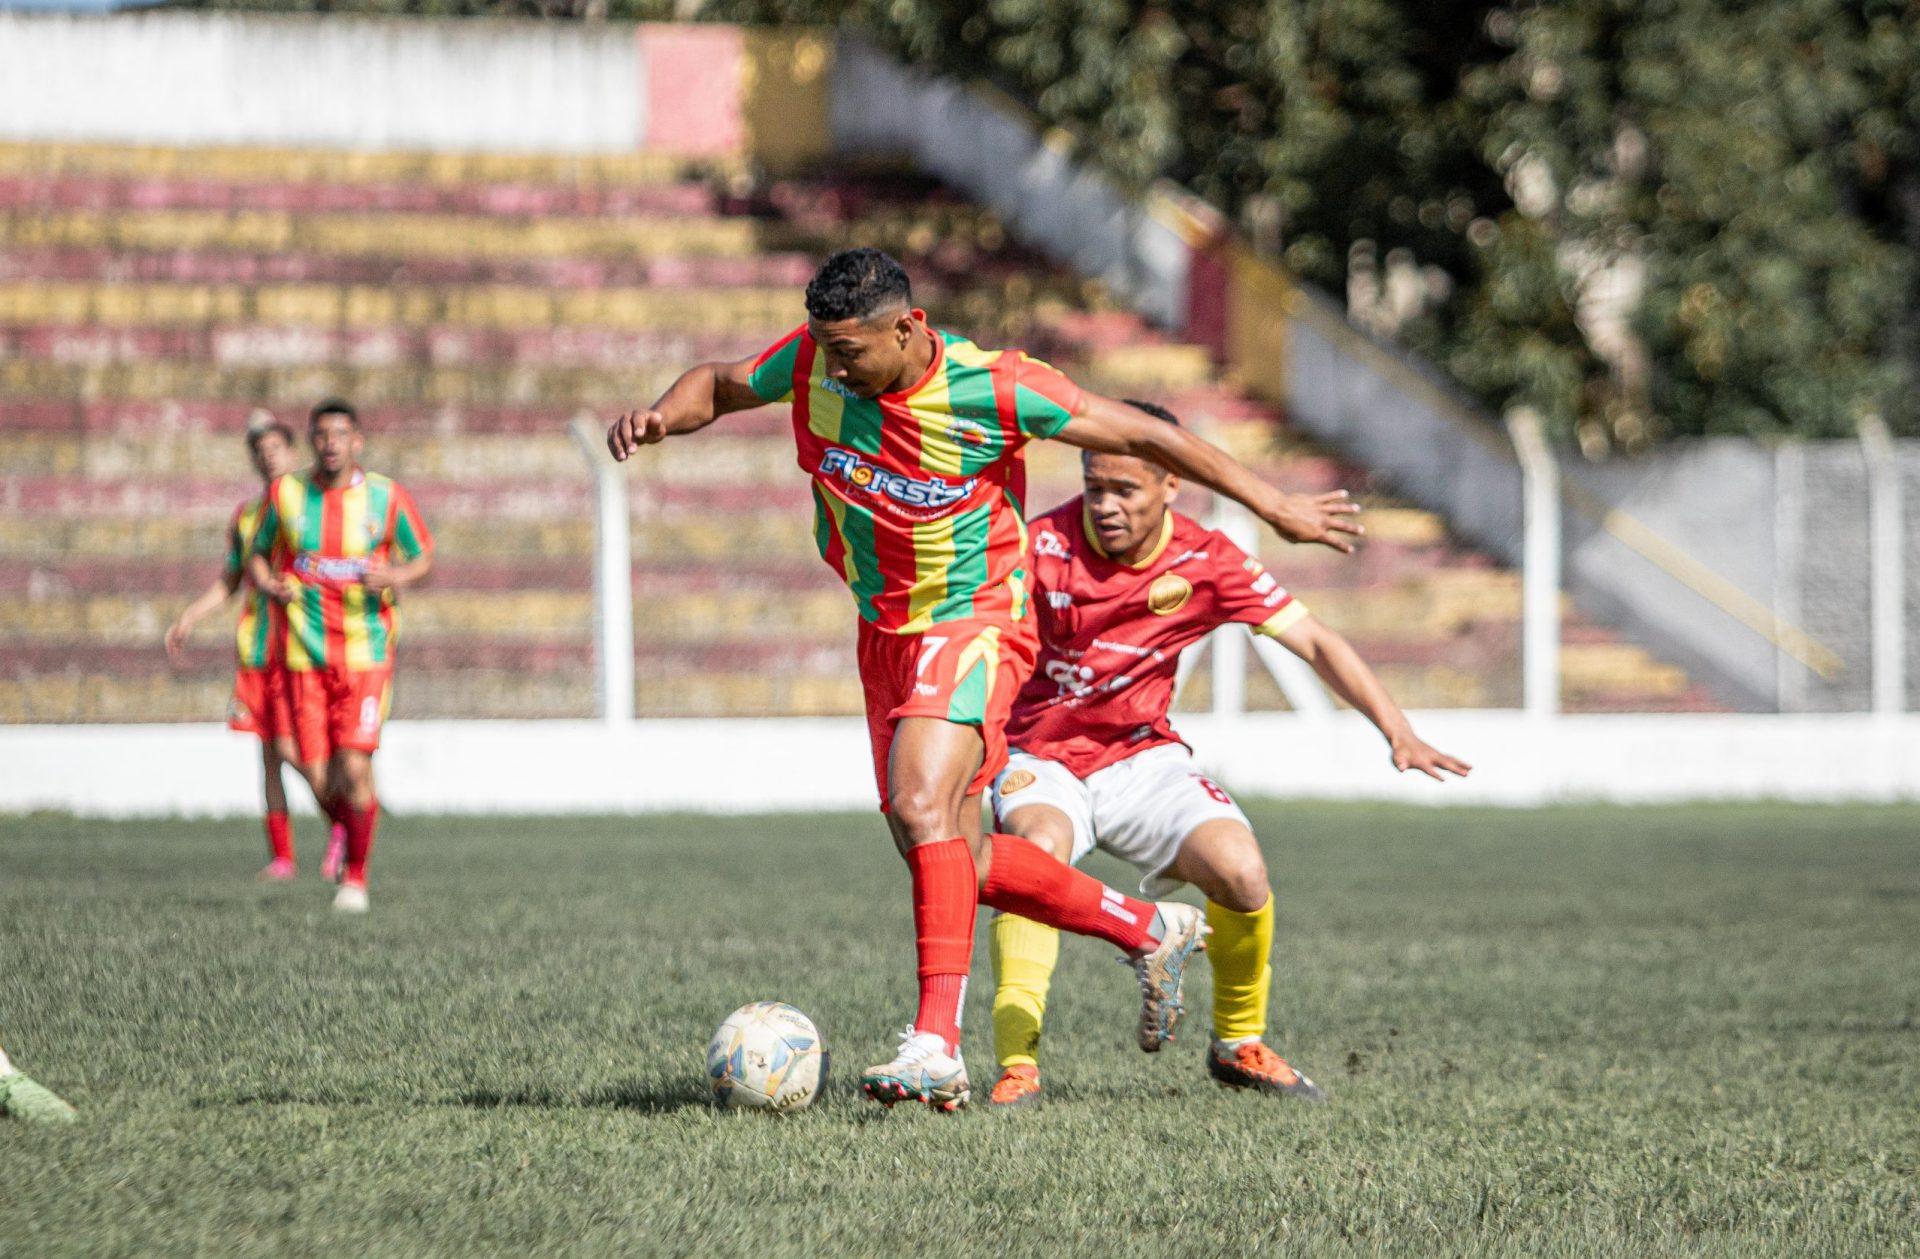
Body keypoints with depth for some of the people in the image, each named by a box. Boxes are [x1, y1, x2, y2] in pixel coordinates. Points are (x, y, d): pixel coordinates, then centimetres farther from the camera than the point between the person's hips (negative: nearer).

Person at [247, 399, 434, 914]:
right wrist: (269, 584, -7)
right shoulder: (285, 494, 2)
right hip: (306, 655, 2)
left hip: (367, 654, -2)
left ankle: (356, 874, 2)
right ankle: (348, 832, 32)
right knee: (324, 781, -1)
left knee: (355, 765, -15)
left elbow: (424, 556, 9)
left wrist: (397, 576, -12)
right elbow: (257, 554, 16)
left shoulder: (387, 497, -2)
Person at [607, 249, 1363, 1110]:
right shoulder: (814, 361, -10)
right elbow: (722, 386, 10)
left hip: (974, 624, -7)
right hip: (885, 631, 7)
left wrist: (1276, 509, -7)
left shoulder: (989, 389, -22)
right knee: (955, 860, 10)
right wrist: (662, 416, -15)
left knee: (922, 806, -27)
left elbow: (1138, 434, -13)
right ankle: (1148, 931, 29)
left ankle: (937, 1045, -30)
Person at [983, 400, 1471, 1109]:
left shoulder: (1205, 563, -8)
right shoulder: (1043, 548, -15)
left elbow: (1314, 643, -6)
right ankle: (1016, 1063, -34)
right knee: (1039, 846, -36)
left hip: (1143, 758, 2)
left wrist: (1398, 732, -16)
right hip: (1042, 758, -2)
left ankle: (1238, 1044, 6)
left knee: (1240, 871, -21)